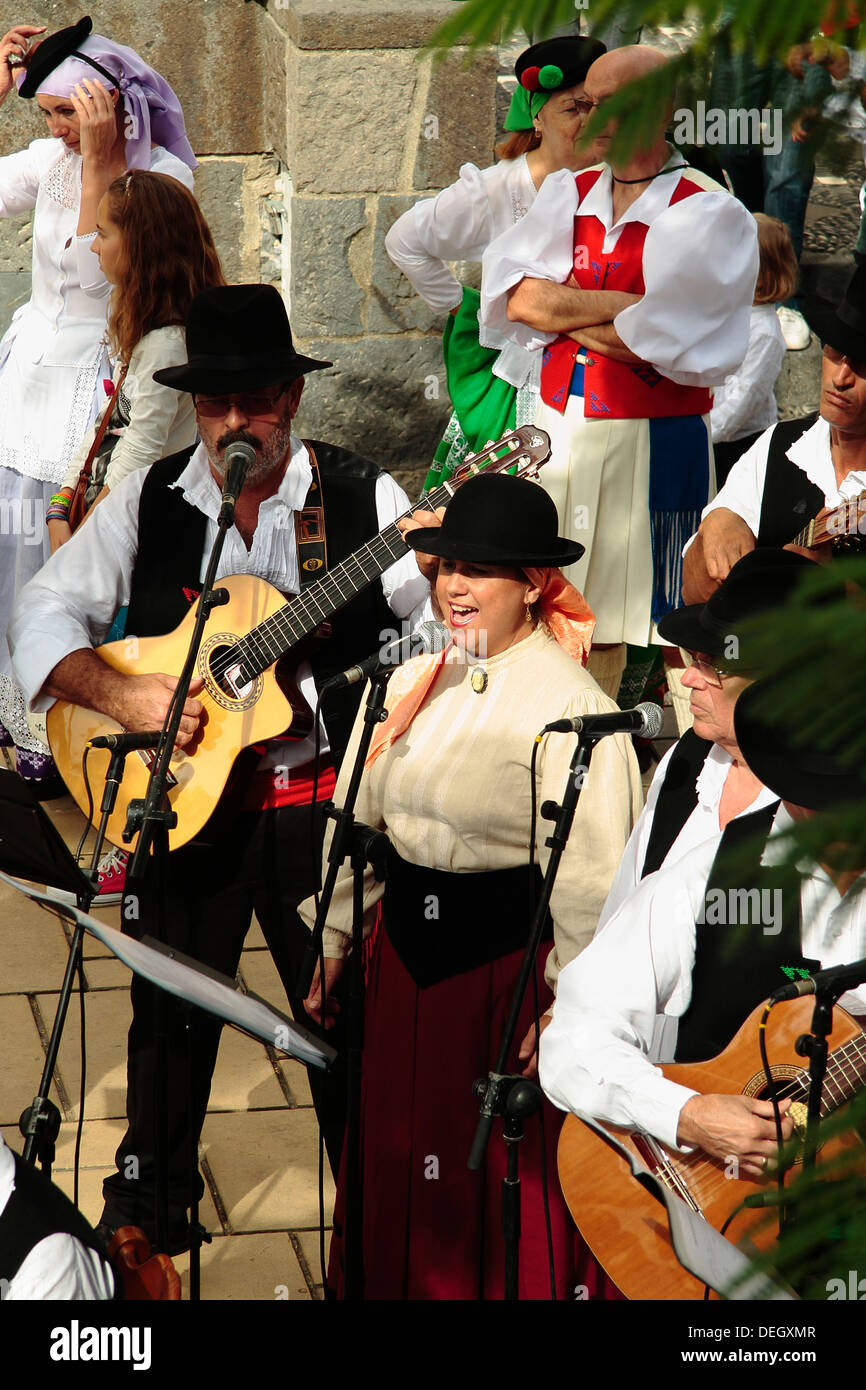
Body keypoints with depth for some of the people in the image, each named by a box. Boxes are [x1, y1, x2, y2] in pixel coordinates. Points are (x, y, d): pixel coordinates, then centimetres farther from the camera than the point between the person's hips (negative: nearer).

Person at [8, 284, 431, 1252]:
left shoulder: (363, 499, -3)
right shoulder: (146, 503, 1)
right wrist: (119, 694, -14)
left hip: (323, 802, -1)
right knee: (170, 1017, 13)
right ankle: (143, 1219, 32)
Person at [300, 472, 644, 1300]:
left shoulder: (566, 704, -15)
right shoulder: (410, 685, 6)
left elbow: (590, 873, -18)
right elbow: (359, 824, 13)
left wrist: (569, 1007, -21)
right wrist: (331, 944, 14)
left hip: (509, 954, -7)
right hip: (407, 944, 7)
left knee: (505, 1175, 6)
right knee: (393, 1157, 17)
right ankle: (395, 1284, 36)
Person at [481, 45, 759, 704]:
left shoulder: (709, 214, -6)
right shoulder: (568, 194, 12)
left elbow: (648, 341, -16)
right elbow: (517, 299, -3)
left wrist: (560, 310, -4)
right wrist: (621, 304, -11)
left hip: (651, 447, -5)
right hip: (559, 433, 5)